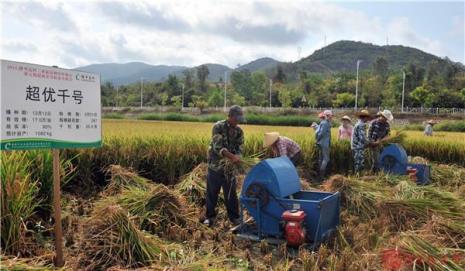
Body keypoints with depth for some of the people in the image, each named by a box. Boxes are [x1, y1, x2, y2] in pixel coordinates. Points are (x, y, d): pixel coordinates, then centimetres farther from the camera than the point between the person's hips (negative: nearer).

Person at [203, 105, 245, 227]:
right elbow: (217, 147, -22)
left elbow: (239, 149, -1)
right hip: (215, 165, -3)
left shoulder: (239, 131, 2)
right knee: (212, 193, 7)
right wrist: (232, 156, -33)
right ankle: (210, 217, 22)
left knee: (231, 194, 9)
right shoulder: (218, 127, -13)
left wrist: (237, 158, -24)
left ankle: (234, 217, 21)